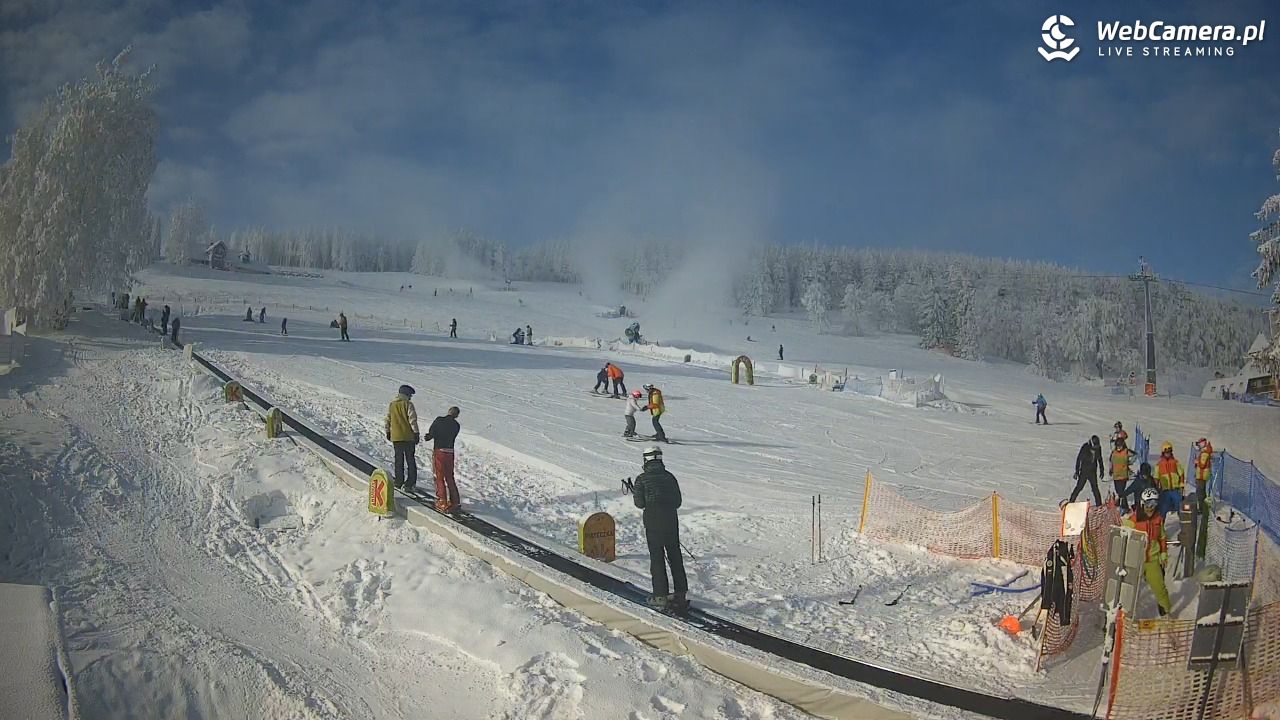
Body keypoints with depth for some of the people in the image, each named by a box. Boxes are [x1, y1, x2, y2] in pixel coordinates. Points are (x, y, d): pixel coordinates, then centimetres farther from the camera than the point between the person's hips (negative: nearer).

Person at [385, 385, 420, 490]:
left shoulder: (392, 405, 7)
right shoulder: (408, 404, -9)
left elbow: (387, 420, 11)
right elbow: (413, 420, -13)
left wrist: (388, 433, 22)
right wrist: (416, 433, -8)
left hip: (396, 437, 4)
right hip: (408, 437, -4)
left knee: (399, 459, 12)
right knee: (410, 459, 5)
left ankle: (399, 481, 12)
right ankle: (411, 481, 1)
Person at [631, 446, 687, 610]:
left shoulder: (642, 479, -4)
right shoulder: (670, 477, 7)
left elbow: (640, 503, -3)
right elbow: (678, 502, 8)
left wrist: (635, 493, 16)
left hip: (653, 522, -3)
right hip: (672, 521, 4)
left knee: (657, 558, 2)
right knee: (675, 557, 12)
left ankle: (661, 596, 1)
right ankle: (681, 593, 15)